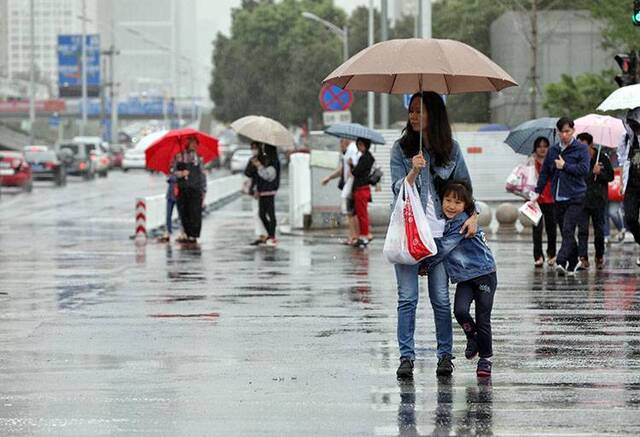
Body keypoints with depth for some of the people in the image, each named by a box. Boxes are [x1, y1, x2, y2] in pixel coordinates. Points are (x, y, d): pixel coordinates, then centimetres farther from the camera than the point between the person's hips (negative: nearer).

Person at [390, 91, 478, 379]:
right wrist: (413, 172, -21)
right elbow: (398, 190, -2)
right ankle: (406, 356, 1)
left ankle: (445, 355, 9)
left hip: (439, 232, 0)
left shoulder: (451, 149, 7)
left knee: (441, 298, 0)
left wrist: (473, 215, -3)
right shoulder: (401, 148, 4)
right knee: (407, 298, -3)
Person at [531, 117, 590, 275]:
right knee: (564, 231, 9)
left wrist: (565, 166, -9)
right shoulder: (552, 150, 13)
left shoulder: (581, 149, -1)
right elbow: (545, 172, 19)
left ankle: (561, 261, -26)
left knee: (568, 230, -16)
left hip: (575, 197, -5)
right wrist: (537, 191, 14)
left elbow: (584, 169, -11)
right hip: (558, 197, 5)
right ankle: (573, 262, 20)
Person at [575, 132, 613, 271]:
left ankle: (599, 257, 25)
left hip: (598, 199, 1)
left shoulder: (602, 158, 0)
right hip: (582, 200, -1)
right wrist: (593, 172, -16)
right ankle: (583, 259, -12)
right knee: (582, 230, -9)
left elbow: (610, 176, 1)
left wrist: (599, 173, -15)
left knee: (599, 231, 10)